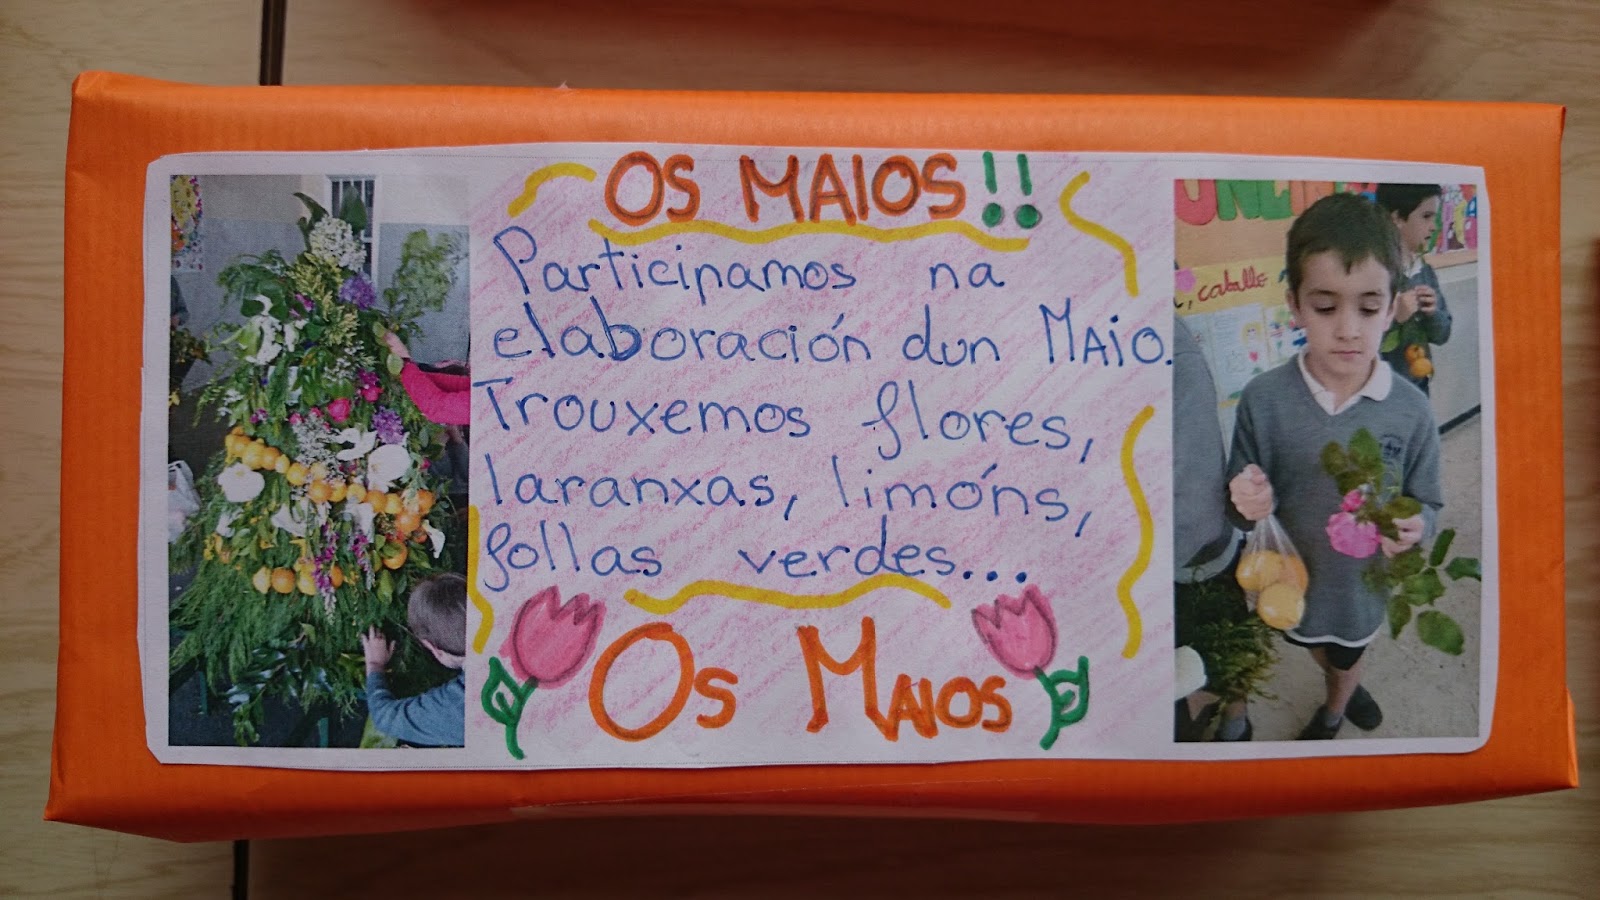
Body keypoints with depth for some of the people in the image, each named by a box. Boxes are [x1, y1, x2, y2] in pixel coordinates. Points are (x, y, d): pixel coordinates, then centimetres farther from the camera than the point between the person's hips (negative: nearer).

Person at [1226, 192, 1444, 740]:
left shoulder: (1410, 411, -21)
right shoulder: (1262, 400, -22)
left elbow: (1426, 505, -8)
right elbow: (1243, 509, -11)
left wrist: (1412, 528, -30)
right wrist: (1250, 506, -34)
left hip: (1364, 581, 0)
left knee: (1350, 653, 29)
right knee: (1316, 646, 32)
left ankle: (1332, 714, 63)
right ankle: (1344, 689, 67)